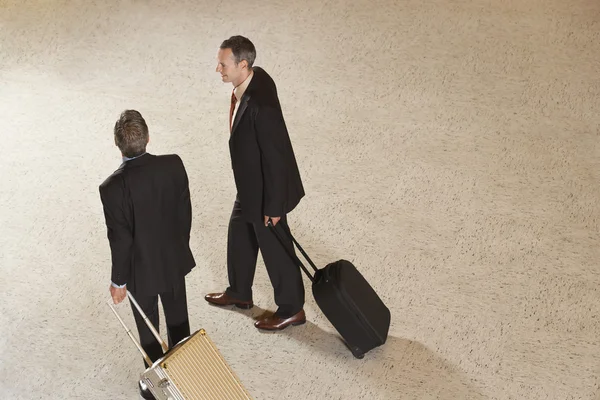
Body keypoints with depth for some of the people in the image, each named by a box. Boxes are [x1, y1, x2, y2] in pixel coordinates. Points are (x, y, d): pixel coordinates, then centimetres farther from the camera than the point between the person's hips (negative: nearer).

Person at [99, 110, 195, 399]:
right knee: (178, 319, 25)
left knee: (148, 329, 19)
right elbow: (185, 212, -5)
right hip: (175, 259, 4)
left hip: (141, 270, -4)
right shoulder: (173, 165, -18)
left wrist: (118, 281, -5)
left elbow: (120, 239, -21)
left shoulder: (113, 188, -30)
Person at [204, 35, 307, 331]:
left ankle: (291, 309, 31)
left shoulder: (261, 105, -35)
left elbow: (275, 157, -28)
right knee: (239, 235, 26)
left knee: (275, 250, 10)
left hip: (265, 190, -10)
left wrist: (273, 207, -20)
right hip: (251, 184, 10)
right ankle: (239, 293, 48)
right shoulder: (255, 76, -6)